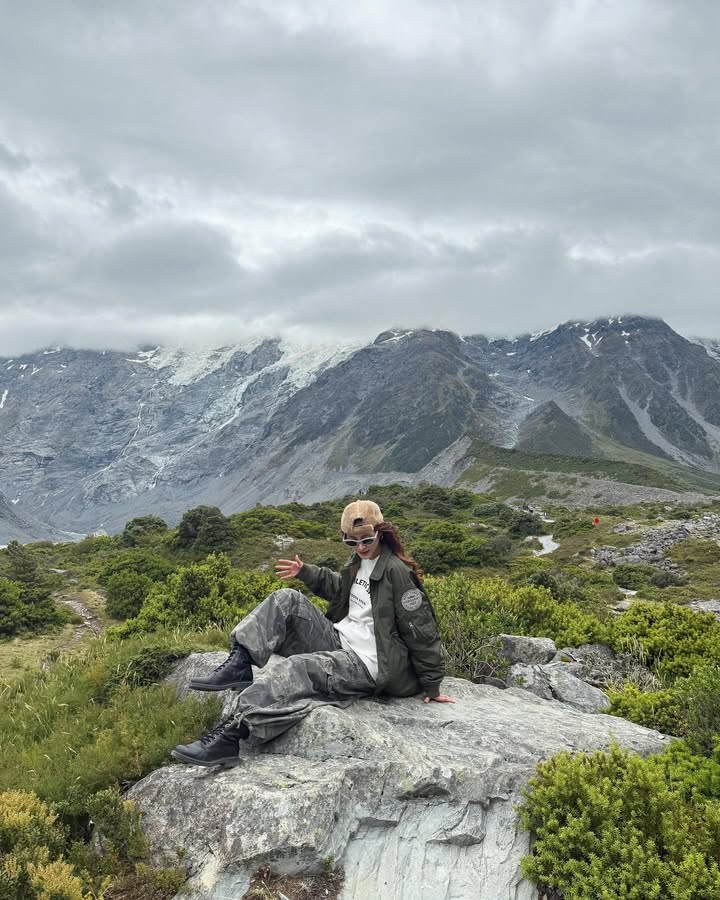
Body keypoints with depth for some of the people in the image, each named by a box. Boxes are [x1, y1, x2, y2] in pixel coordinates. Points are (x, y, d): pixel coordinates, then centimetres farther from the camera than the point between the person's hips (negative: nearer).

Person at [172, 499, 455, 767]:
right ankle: (239, 665, -16)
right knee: (287, 600, -4)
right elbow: (338, 587, 32)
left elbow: (421, 629, -12)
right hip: (338, 640, 9)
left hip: (365, 665, -9)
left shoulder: (397, 571, -15)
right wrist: (304, 572, 18)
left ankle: (230, 736, -38)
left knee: (295, 668, -32)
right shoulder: (360, 560, 10)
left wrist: (432, 687, -9)